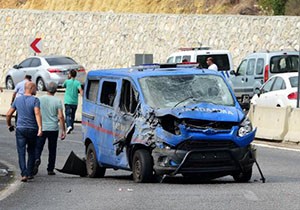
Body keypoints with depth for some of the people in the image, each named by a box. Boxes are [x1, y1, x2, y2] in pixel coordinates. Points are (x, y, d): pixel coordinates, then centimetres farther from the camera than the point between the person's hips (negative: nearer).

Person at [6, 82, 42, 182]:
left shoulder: (17, 100, 6)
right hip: (32, 129, -2)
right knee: (31, 151, 16)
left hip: (20, 129, 2)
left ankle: (24, 174, -14)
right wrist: (40, 128, -28)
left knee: (21, 152, 0)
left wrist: (9, 125, 24)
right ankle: (29, 173, 17)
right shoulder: (35, 100, -7)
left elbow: (8, 114, 8)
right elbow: (37, 114, -21)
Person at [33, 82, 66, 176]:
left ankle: (37, 159, -24)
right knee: (52, 150, 11)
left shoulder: (40, 99, 1)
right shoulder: (57, 101, -4)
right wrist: (63, 130, -2)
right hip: (53, 128, 0)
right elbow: (61, 116, -7)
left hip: (41, 128, 0)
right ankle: (50, 169, 14)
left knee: (38, 148, 4)